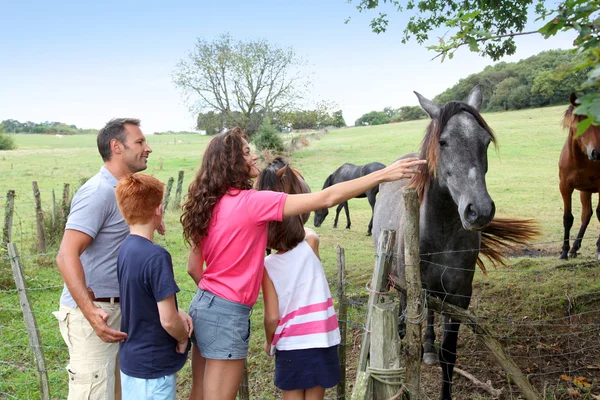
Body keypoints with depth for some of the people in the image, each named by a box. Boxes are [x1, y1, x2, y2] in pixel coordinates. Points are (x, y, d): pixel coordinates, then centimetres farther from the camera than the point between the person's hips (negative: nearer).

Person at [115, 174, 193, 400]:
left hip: (130, 359, 8)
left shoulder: (125, 249, 0)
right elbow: (168, 321, -24)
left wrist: (177, 312, 1)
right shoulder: (156, 257, -25)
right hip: (153, 366, -8)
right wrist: (183, 338, -4)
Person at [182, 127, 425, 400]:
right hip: (227, 315, -9)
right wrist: (384, 174, -18)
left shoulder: (210, 204, 4)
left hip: (203, 305, 9)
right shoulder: (250, 202, -19)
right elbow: (327, 198, -22)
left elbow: (193, 268, 11)